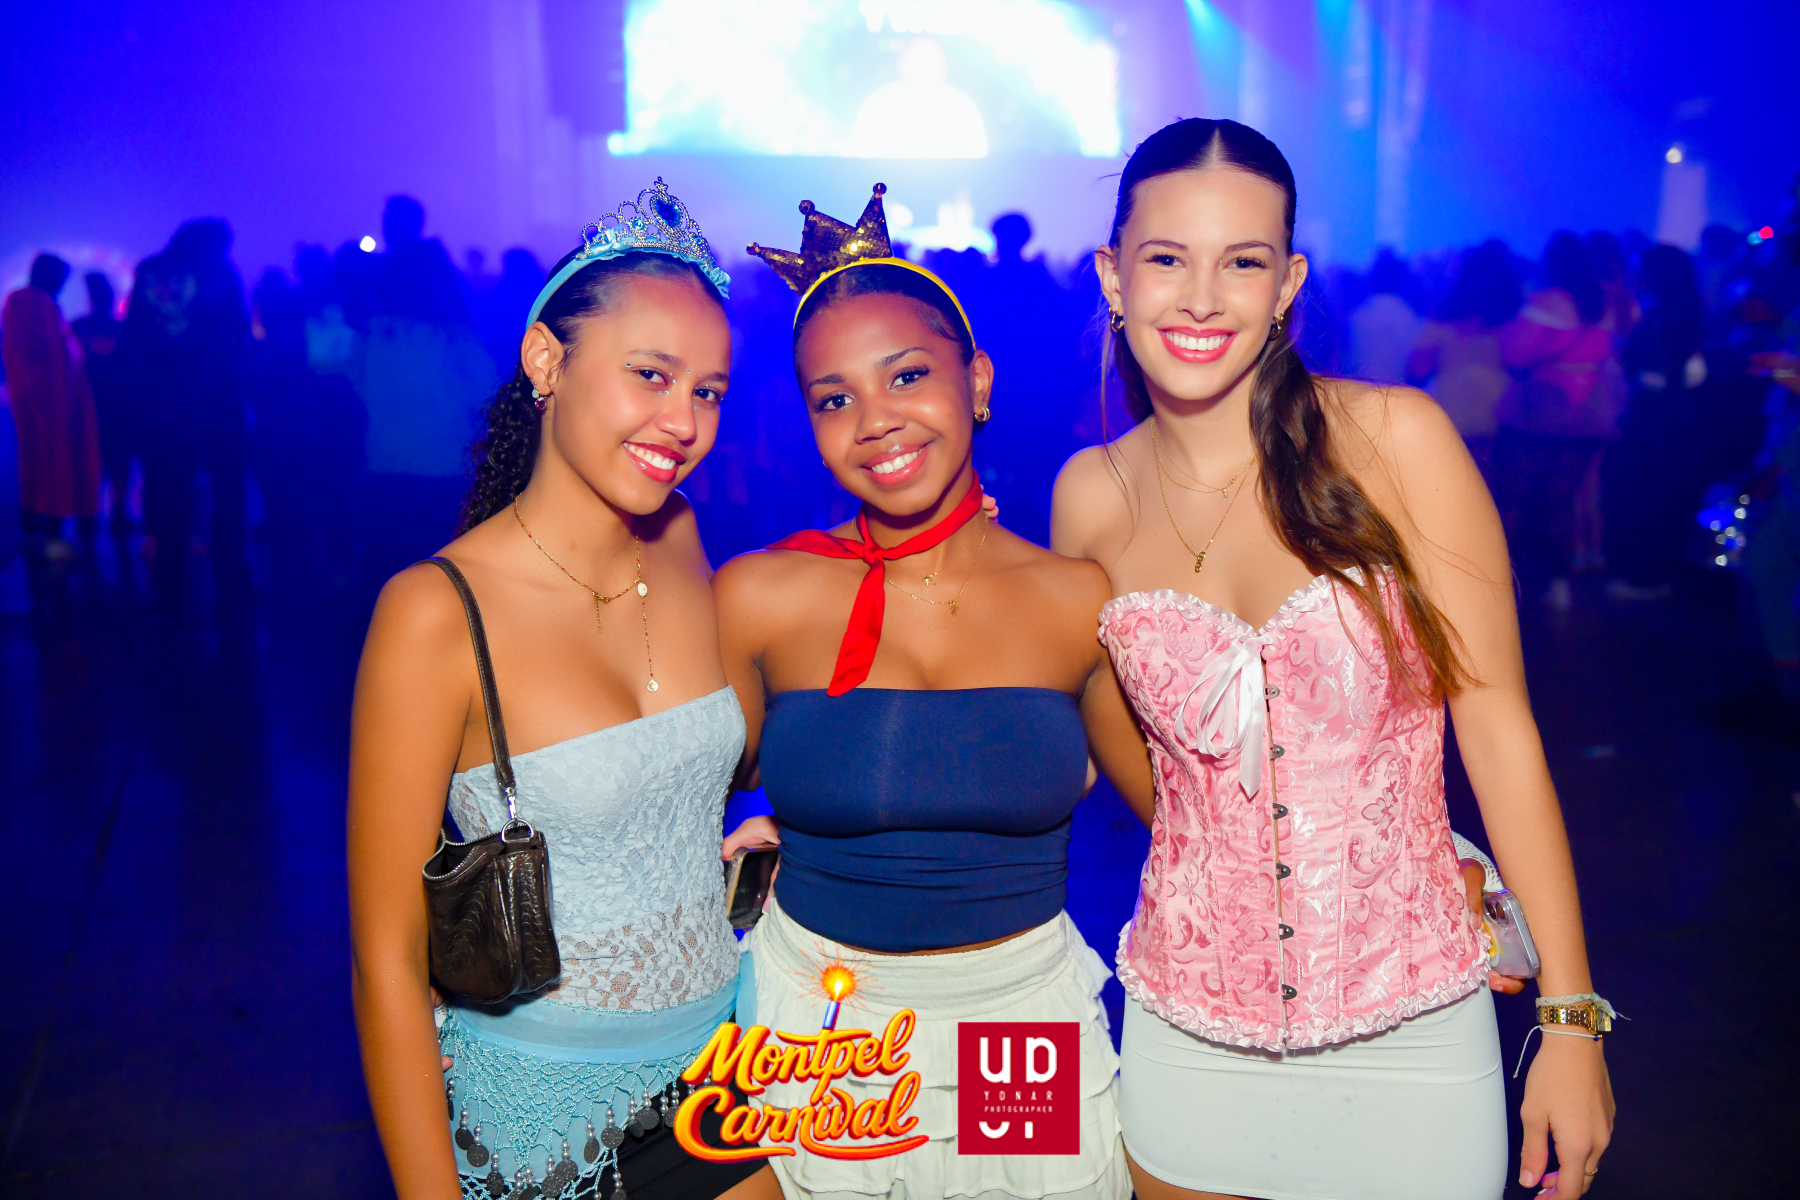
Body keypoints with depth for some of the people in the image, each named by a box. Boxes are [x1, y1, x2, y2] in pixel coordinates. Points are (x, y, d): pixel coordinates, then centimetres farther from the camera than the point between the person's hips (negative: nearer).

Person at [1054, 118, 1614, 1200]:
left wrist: (1569, 1015, -8)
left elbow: (1497, 722, -8)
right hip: (1188, 1034, 2)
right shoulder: (1092, 499, -2)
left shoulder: (1395, 440, -10)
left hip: (1410, 1029, -2)